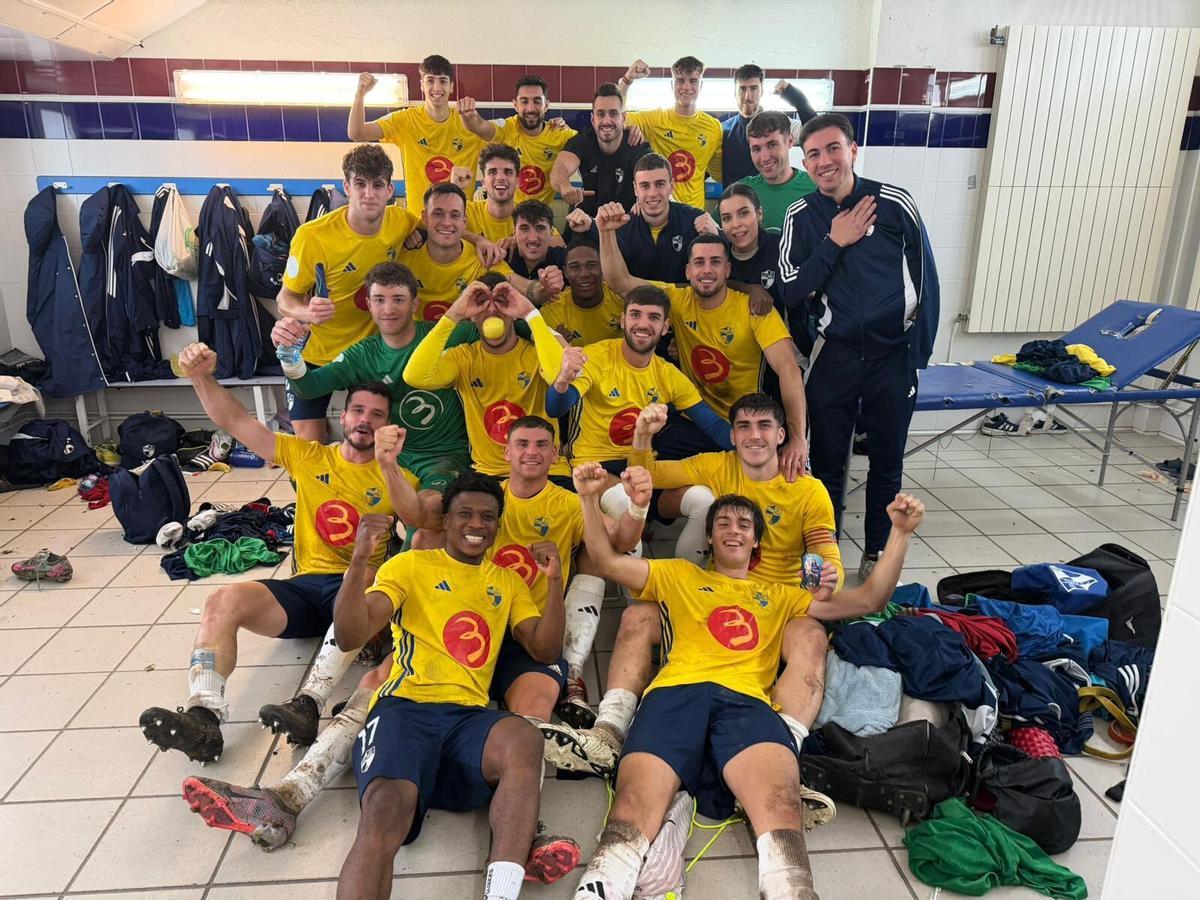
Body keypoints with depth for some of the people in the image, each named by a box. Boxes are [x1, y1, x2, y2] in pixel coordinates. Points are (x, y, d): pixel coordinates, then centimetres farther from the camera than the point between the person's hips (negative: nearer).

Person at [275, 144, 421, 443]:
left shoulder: (401, 222, -13)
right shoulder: (313, 236, -23)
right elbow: (285, 298, -13)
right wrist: (307, 312, -37)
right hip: (316, 351, -3)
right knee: (310, 444, -3)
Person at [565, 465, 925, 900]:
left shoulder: (779, 596, 36)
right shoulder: (679, 575, 33)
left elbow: (868, 600, 32)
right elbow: (607, 561, 22)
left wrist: (900, 533, 22)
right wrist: (590, 499, 8)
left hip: (746, 700, 1)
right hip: (676, 692, 0)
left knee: (779, 801, -35)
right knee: (636, 806, -32)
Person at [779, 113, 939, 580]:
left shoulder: (895, 203, -6)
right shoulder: (801, 216, -1)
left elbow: (926, 279, 0)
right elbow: (791, 291, -7)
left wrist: (920, 350, -1)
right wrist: (833, 243, -15)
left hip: (893, 357, 0)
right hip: (836, 356, 1)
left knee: (886, 463, 11)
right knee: (827, 462, 7)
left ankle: (877, 551, 27)